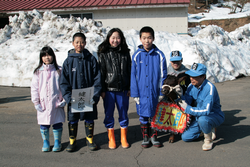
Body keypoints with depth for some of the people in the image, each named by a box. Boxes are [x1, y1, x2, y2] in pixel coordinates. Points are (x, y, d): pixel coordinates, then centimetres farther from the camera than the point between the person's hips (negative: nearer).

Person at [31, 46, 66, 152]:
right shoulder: (38, 72, 3)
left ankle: (57, 142, 23)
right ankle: (45, 142, 25)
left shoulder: (59, 70, 1)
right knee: (43, 124, 8)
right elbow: (34, 88, 4)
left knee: (57, 123, 8)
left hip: (57, 103, -1)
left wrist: (64, 100, -4)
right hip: (43, 103, 1)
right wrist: (36, 102, -1)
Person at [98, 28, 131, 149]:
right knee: (109, 114, 7)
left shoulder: (125, 53, 6)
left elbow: (129, 71, 8)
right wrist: (102, 90, -5)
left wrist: (130, 88, 5)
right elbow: (101, 73, 0)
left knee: (123, 113, 9)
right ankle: (111, 139, 22)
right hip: (109, 89, -1)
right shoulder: (103, 54, 0)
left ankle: (123, 138, 23)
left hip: (123, 89, 1)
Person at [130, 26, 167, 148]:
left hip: (155, 92, 0)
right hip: (141, 92, 0)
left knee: (154, 115, 10)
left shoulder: (159, 55, -3)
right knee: (143, 116, 9)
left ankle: (154, 136, 28)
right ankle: (145, 137, 25)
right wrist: (135, 94, -4)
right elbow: (133, 76, 0)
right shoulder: (137, 55, -2)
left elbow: (163, 75, 1)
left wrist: (161, 92, -2)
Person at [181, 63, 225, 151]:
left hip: (214, 116, -7)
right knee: (185, 137, 0)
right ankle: (210, 130, 21)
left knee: (202, 119, -39)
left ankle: (208, 140, -9)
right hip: (198, 116, 7)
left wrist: (188, 109, -34)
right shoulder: (191, 86, -6)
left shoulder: (210, 88, -28)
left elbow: (206, 110, -36)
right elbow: (186, 103, -13)